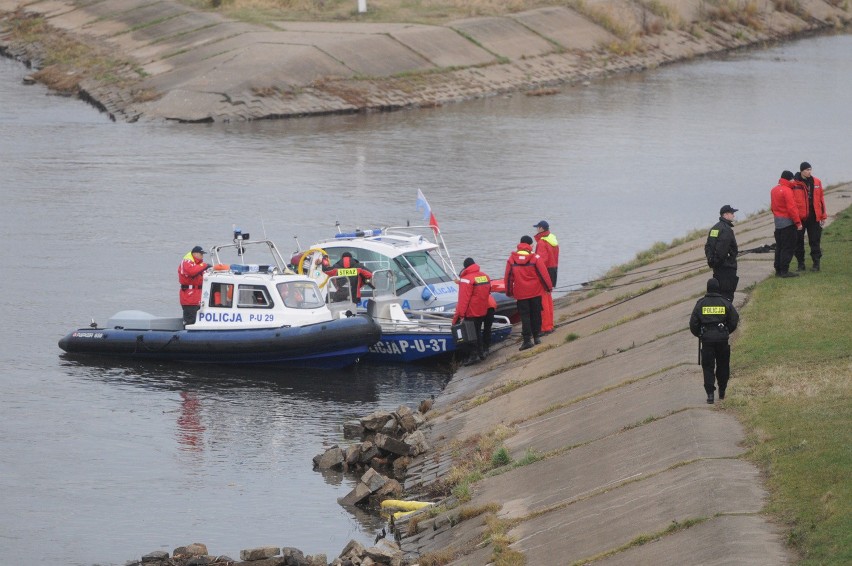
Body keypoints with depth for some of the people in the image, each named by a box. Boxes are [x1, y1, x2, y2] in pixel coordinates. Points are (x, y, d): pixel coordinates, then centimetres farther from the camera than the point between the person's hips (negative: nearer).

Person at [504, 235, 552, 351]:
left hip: (520, 294, 0)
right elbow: (543, 273, -7)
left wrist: (509, 292, 13)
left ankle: (527, 339, -7)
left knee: (524, 316, 1)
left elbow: (508, 277, 2)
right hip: (535, 292, 0)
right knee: (536, 314, 13)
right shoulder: (535, 258, -8)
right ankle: (536, 336, 19)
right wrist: (548, 287, 5)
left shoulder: (512, 259, -2)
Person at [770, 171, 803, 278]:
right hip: (788, 222, -9)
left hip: (777, 221, 9)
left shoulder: (774, 190, 11)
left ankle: (778, 270, 16)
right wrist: (798, 222, -15)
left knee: (779, 247, 14)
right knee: (788, 247, -5)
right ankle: (784, 271, -8)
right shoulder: (787, 190, -16)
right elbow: (791, 208, -19)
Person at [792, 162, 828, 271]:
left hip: (814, 217, 2)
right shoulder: (795, 184, -5)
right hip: (800, 217, -2)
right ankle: (800, 263, 15)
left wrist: (823, 216, 9)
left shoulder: (817, 182, 6)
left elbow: (821, 199, 10)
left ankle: (816, 263, 10)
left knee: (814, 241, 4)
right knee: (799, 242, 5)